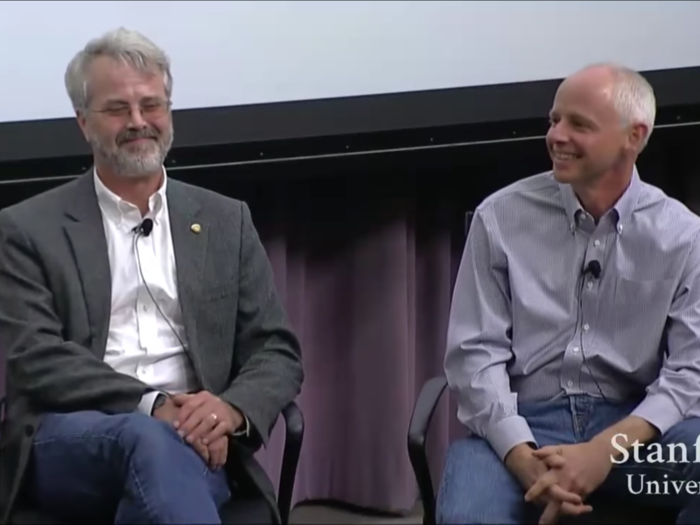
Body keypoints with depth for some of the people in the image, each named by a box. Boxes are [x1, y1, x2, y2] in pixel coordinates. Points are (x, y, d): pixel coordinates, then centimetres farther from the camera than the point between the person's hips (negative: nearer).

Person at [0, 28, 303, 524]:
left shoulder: (226, 221, 16)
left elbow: (278, 352, 12)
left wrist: (231, 410, -12)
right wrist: (153, 405, -18)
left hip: (190, 440, 2)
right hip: (69, 442, -1)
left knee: (161, 452, -38)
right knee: (149, 438, -38)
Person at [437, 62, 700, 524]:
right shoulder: (500, 217, 1)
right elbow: (476, 351, -3)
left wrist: (606, 450, -20)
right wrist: (525, 459, -18)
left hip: (632, 423, 2)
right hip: (522, 421, -2)